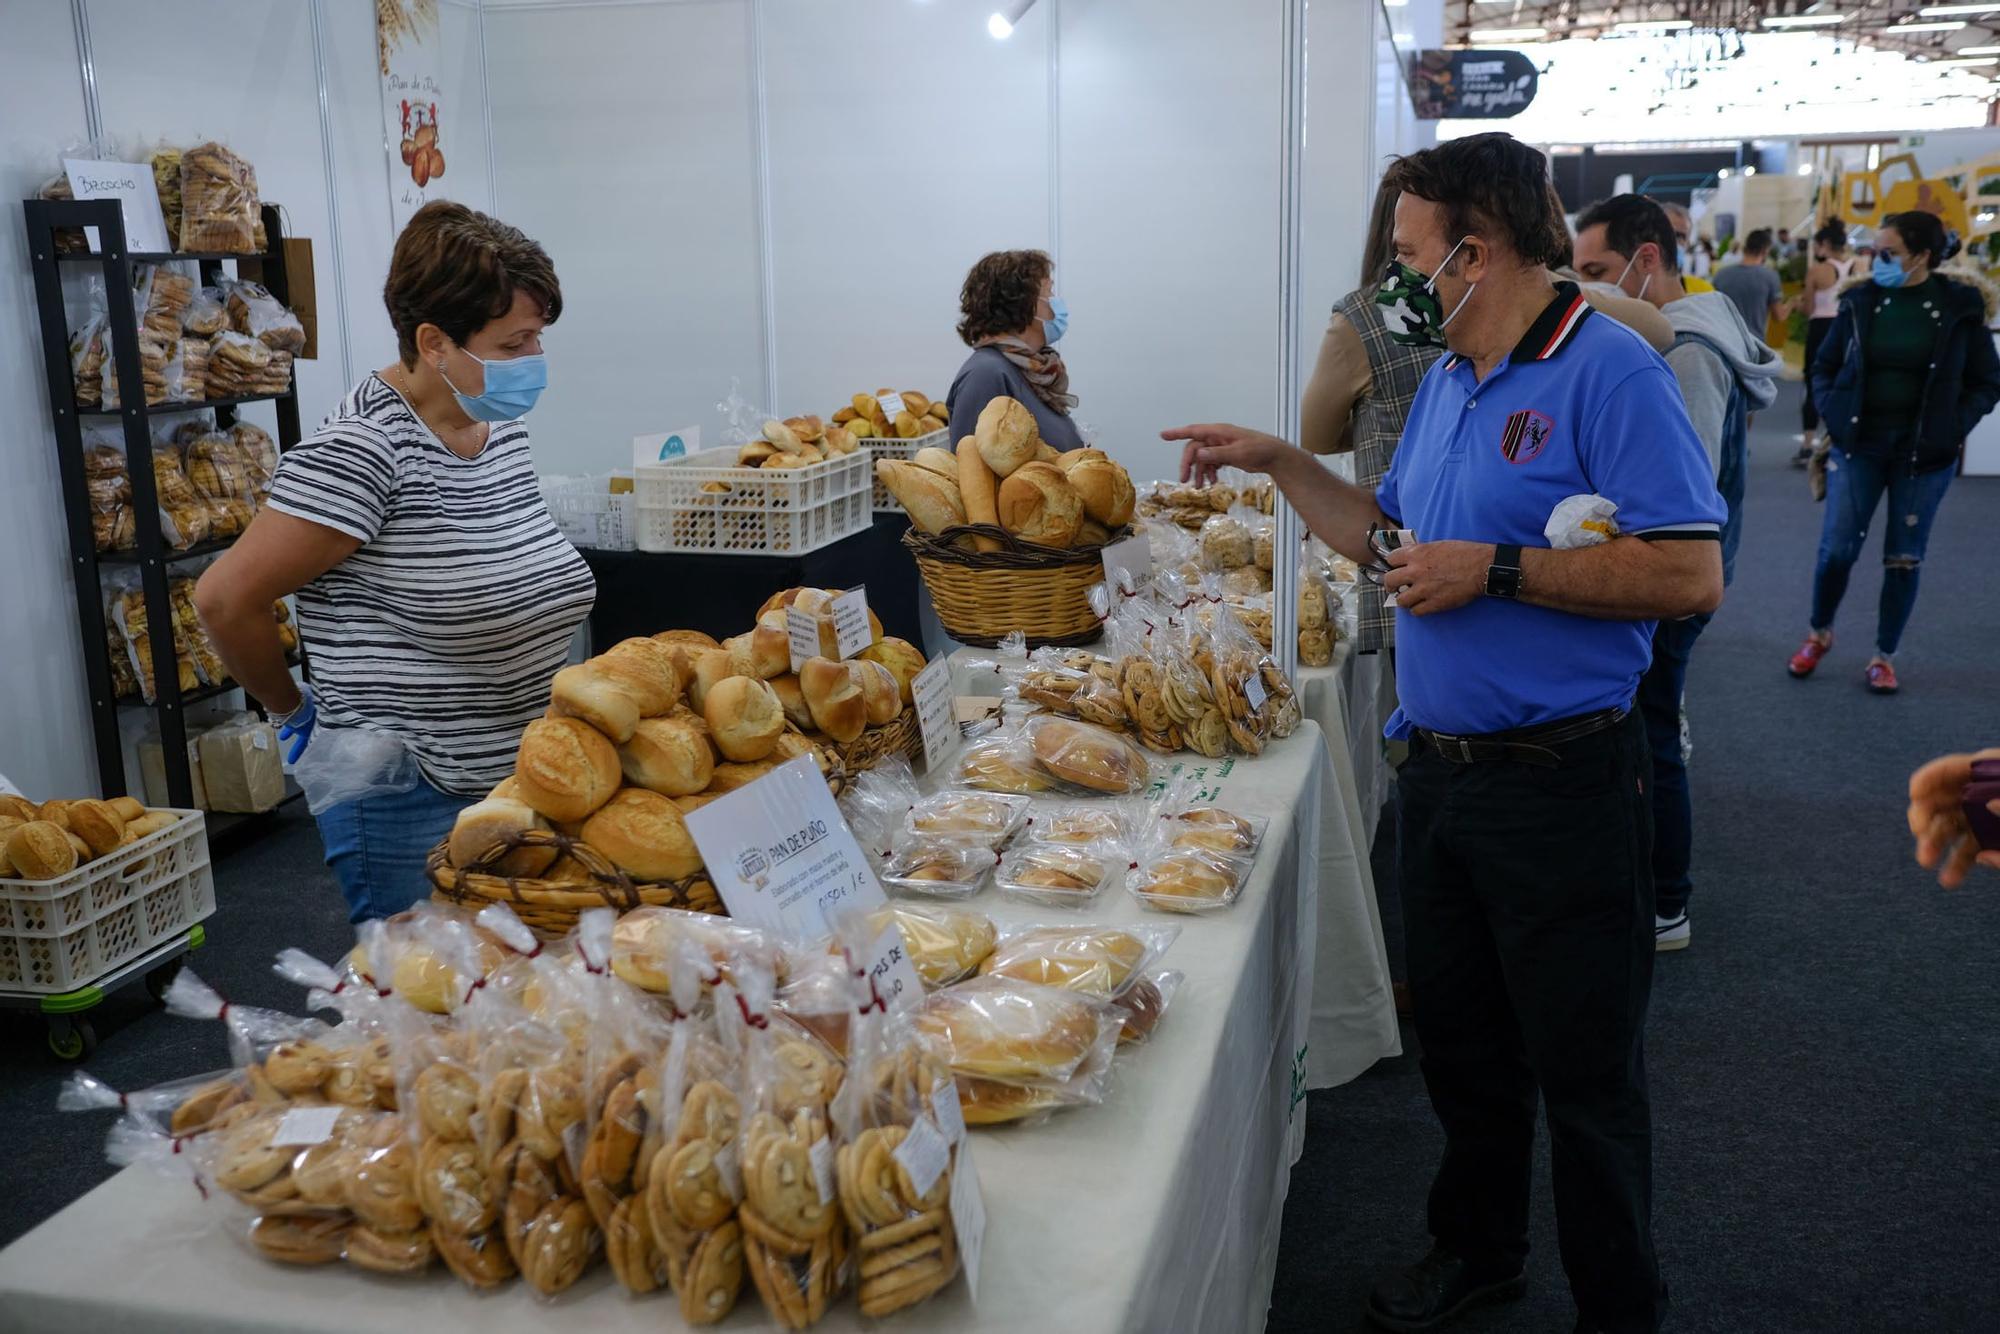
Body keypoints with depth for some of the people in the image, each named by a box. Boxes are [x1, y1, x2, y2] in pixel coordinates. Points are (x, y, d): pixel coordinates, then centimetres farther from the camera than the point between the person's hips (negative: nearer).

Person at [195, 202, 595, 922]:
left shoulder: (501, 423, 5)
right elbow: (226, 597, -16)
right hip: (406, 794, -8)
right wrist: (292, 708, -1)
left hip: (519, 774, 8)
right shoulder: (361, 449, -19)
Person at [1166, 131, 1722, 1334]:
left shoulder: (1609, 370, -16)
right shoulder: (1448, 380, 12)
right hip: (1439, 772, 8)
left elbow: (1689, 576, -23)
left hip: (1562, 784, -8)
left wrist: (1496, 570, -22)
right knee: (1462, 1043, 21)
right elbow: (1391, 535, 22)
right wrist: (1278, 463, 14)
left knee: (1587, 1074, 6)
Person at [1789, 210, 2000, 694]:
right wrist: (1834, 414, -2)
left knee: (1904, 557, 6)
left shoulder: (1961, 306, -5)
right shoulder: (1860, 300, -3)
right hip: (1859, 444, 1)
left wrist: (1956, 427, -7)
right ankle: (1819, 633, 23)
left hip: (1925, 451, -1)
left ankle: (1885, 656, 19)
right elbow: (1824, 367, 10)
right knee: (1837, 548, -1)